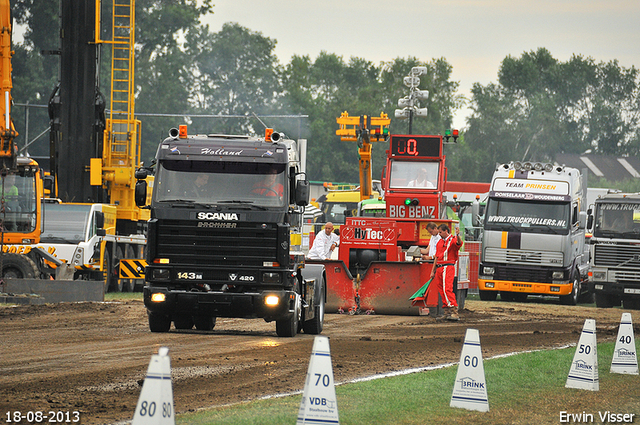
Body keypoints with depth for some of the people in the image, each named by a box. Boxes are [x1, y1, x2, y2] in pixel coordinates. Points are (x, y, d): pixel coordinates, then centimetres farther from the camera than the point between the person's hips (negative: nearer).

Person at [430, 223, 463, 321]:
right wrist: (433, 271, 23)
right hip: (439, 268, 8)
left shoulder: (452, 240, -3)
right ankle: (447, 312, 7)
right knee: (441, 290, 5)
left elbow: (459, 243, -27)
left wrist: (458, 235, -49)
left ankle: (454, 312, -23)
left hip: (448, 267, -8)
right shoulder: (439, 242, 21)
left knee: (447, 289, -19)